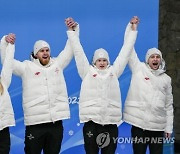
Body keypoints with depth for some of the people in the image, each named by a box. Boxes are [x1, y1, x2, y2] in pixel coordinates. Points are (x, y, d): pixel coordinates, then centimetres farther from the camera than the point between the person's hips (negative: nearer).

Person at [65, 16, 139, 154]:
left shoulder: (114, 71, 14)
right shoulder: (87, 71, 11)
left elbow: (125, 51, 18)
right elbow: (78, 50, 11)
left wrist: (133, 30, 21)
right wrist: (71, 30, 11)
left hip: (111, 122, 1)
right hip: (91, 121, -1)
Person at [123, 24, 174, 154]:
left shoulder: (166, 79, 13)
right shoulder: (139, 69, 6)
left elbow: (169, 105, 13)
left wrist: (169, 127, 9)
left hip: (158, 126, 2)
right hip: (139, 123, -2)